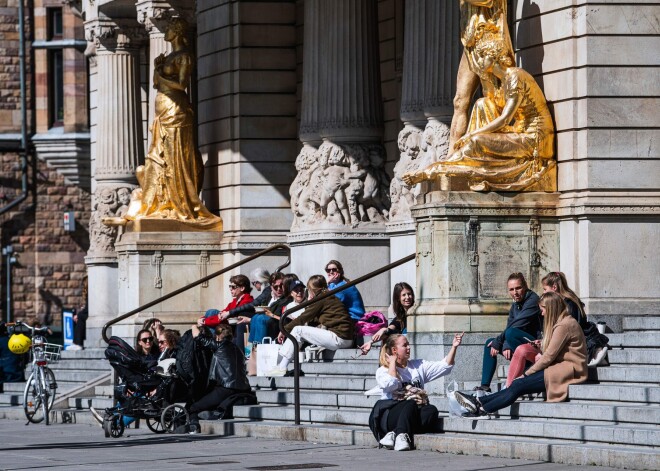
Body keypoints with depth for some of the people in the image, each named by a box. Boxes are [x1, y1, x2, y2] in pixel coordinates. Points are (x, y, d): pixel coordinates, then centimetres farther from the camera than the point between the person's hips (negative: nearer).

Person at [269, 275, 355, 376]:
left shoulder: (321, 299, -5)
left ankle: (282, 368, -8)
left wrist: (285, 330, 3)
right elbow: (313, 321, 23)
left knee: (298, 330, -8)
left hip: (339, 339, -10)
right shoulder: (331, 298, 22)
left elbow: (303, 318, -4)